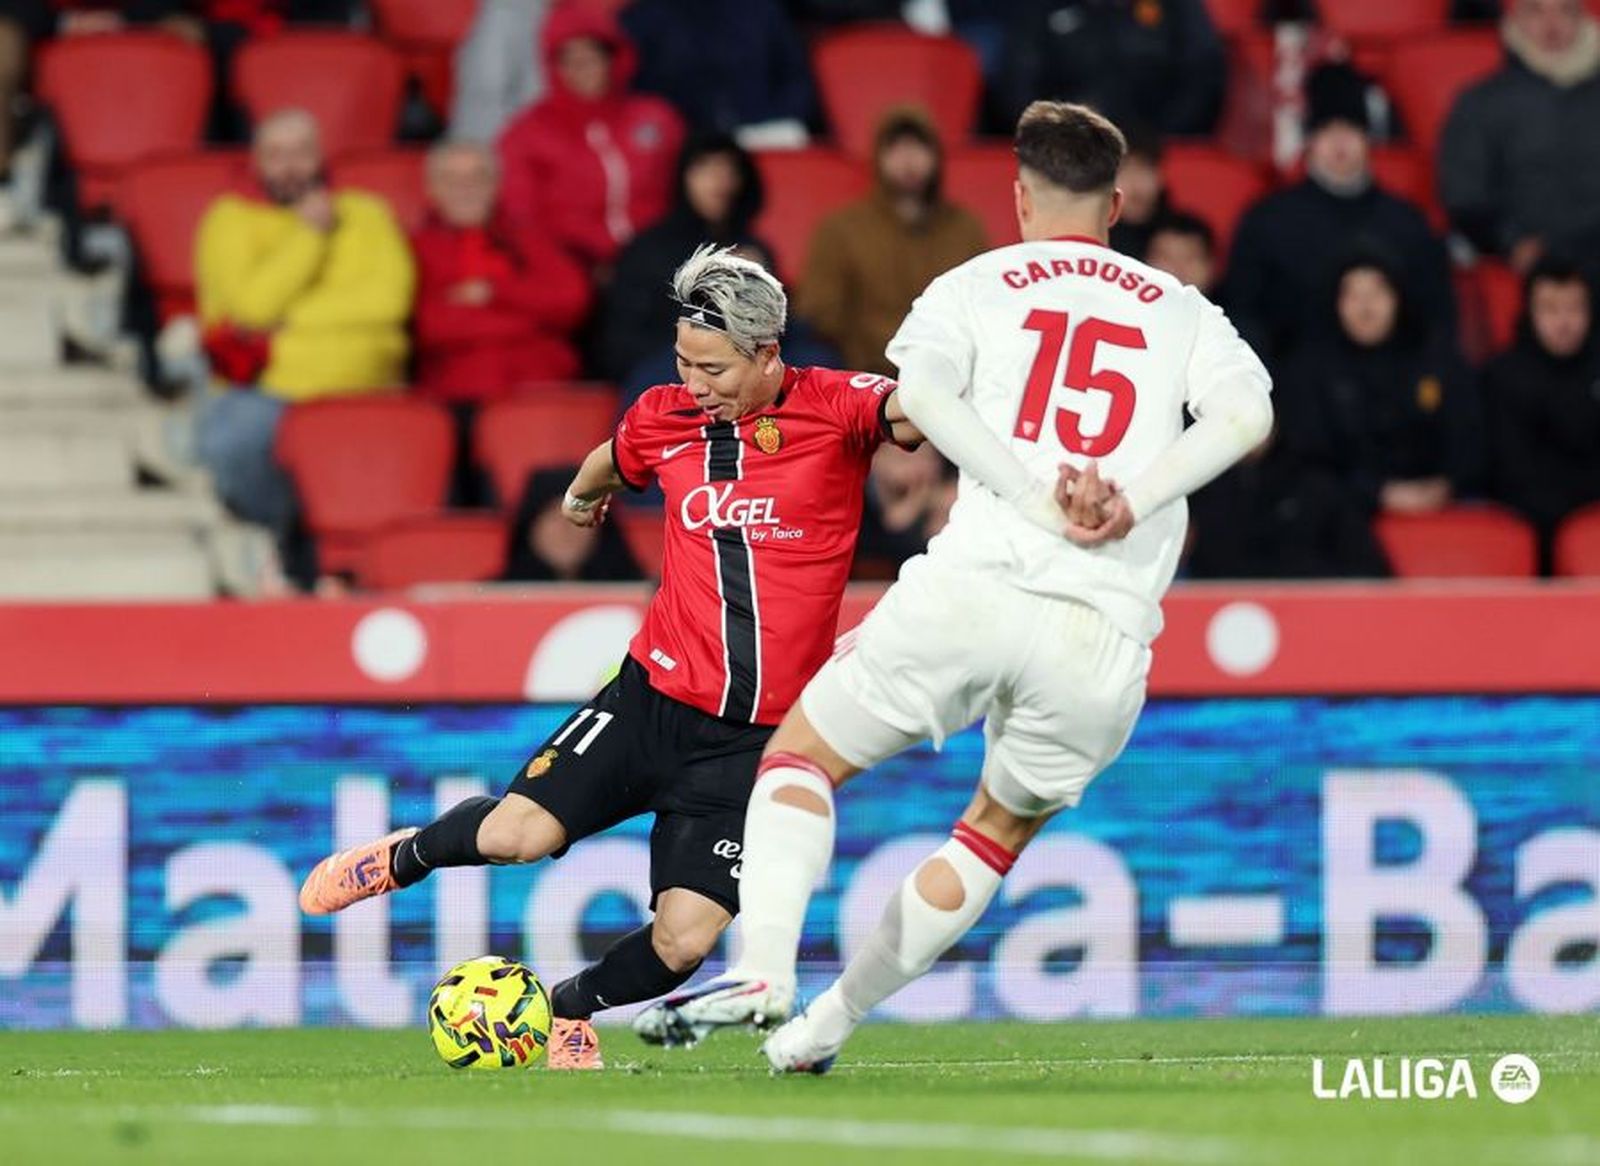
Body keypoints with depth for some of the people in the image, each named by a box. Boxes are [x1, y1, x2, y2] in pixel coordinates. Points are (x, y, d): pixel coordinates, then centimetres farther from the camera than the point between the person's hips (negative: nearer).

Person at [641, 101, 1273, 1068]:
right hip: (1106, 636, 2)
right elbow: (1247, 410, 0)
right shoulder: (1182, 310, 19)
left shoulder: (976, 286, 14)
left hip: (977, 582, -2)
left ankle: (763, 973, -8)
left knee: (799, 760, 15)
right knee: (998, 835, 26)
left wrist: (1043, 501, -10)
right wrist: (1134, 500, -8)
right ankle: (830, 1020, 23)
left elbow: (922, 388, -7)